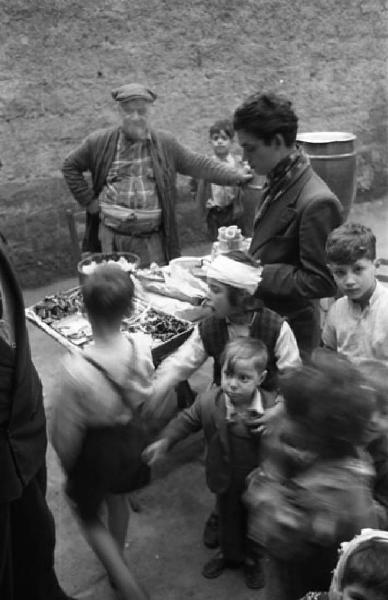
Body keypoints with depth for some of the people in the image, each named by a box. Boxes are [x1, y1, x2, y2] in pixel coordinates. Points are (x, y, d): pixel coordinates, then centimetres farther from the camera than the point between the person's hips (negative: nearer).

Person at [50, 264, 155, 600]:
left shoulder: (79, 370, -37)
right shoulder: (142, 346, -24)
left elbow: (67, 431, -21)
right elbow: (146, 398, -5)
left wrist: (66, 460, 1)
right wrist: (136, 430, 15)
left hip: (98, 447, -4)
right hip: (134, 436, 5)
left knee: (88, 514, 24)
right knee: (118, 498, 31)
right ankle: (117, 564, 55)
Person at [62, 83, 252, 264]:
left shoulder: (166, 144, 4)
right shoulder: (99, 142, 1)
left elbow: (199, 164, 5)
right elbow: (70, 166, 11)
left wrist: (235, 175, -3)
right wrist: (88, 200, 3)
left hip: (152, 238, 0)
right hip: (111, 236, 0)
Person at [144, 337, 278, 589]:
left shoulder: (274, 407, -28)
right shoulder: (208, 402, -22)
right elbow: (187, 420, -4)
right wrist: (165, 441, -13)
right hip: (227, 483, 2)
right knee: (228, 519, 28)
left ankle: (252, 558, 56)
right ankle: (229, 554, 59)